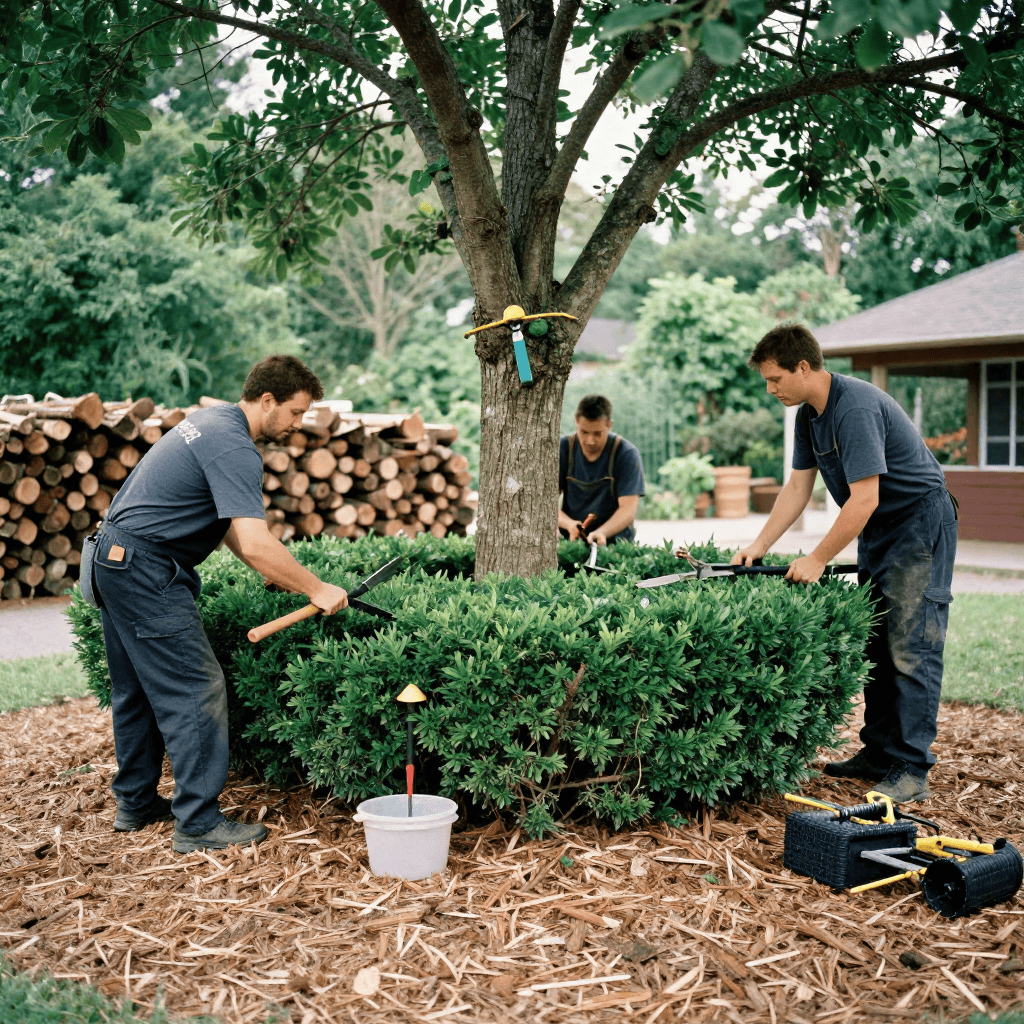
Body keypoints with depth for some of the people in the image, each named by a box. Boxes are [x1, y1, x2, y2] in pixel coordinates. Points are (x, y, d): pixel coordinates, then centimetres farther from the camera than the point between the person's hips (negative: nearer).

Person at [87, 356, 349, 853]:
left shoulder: (211, 421, 14)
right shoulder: (234, 447, -19)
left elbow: (228, 521, 20)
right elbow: (256, 544, -27)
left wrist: (273, 573, 12)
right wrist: (316, 590, -16)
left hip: (117, 560, 11)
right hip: (147, 570, -11)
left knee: (137, 690, 17)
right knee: (196, 691, -8)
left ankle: (135, 803, 28)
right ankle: (198, 822, -4)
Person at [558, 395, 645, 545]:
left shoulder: (627, 454, -5)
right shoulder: (563, 449, 1)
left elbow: (628, 509, -11)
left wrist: (601, 533, -29)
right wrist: (569, 523, -22)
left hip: (614, 542, -2)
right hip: (571, 541, 2)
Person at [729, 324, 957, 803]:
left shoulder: (856, 408, -26)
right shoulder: (808, 414, 5)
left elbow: (864, 499, -28)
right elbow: (797, 487, 9)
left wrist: (817, 560, -22)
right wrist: (759, 545, 1)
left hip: (920, 524, -10)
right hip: (877, 531, 10)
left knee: (911, 648, -10)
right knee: (874, 646, 11)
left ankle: (912, 771, -7)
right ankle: (879, 754, 19)